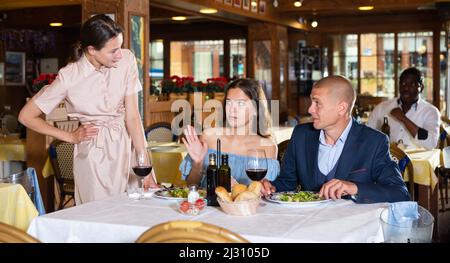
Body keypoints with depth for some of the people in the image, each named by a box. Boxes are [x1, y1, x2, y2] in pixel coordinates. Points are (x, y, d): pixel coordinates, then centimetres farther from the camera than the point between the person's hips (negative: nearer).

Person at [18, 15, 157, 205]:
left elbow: (132, 117, -8)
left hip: (124, 146, 3)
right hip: (93, 153, -3)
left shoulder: (126, 60, -8)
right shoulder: (69, 77, -16)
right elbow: (26, 116, -6)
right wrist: (70, 137, -2)